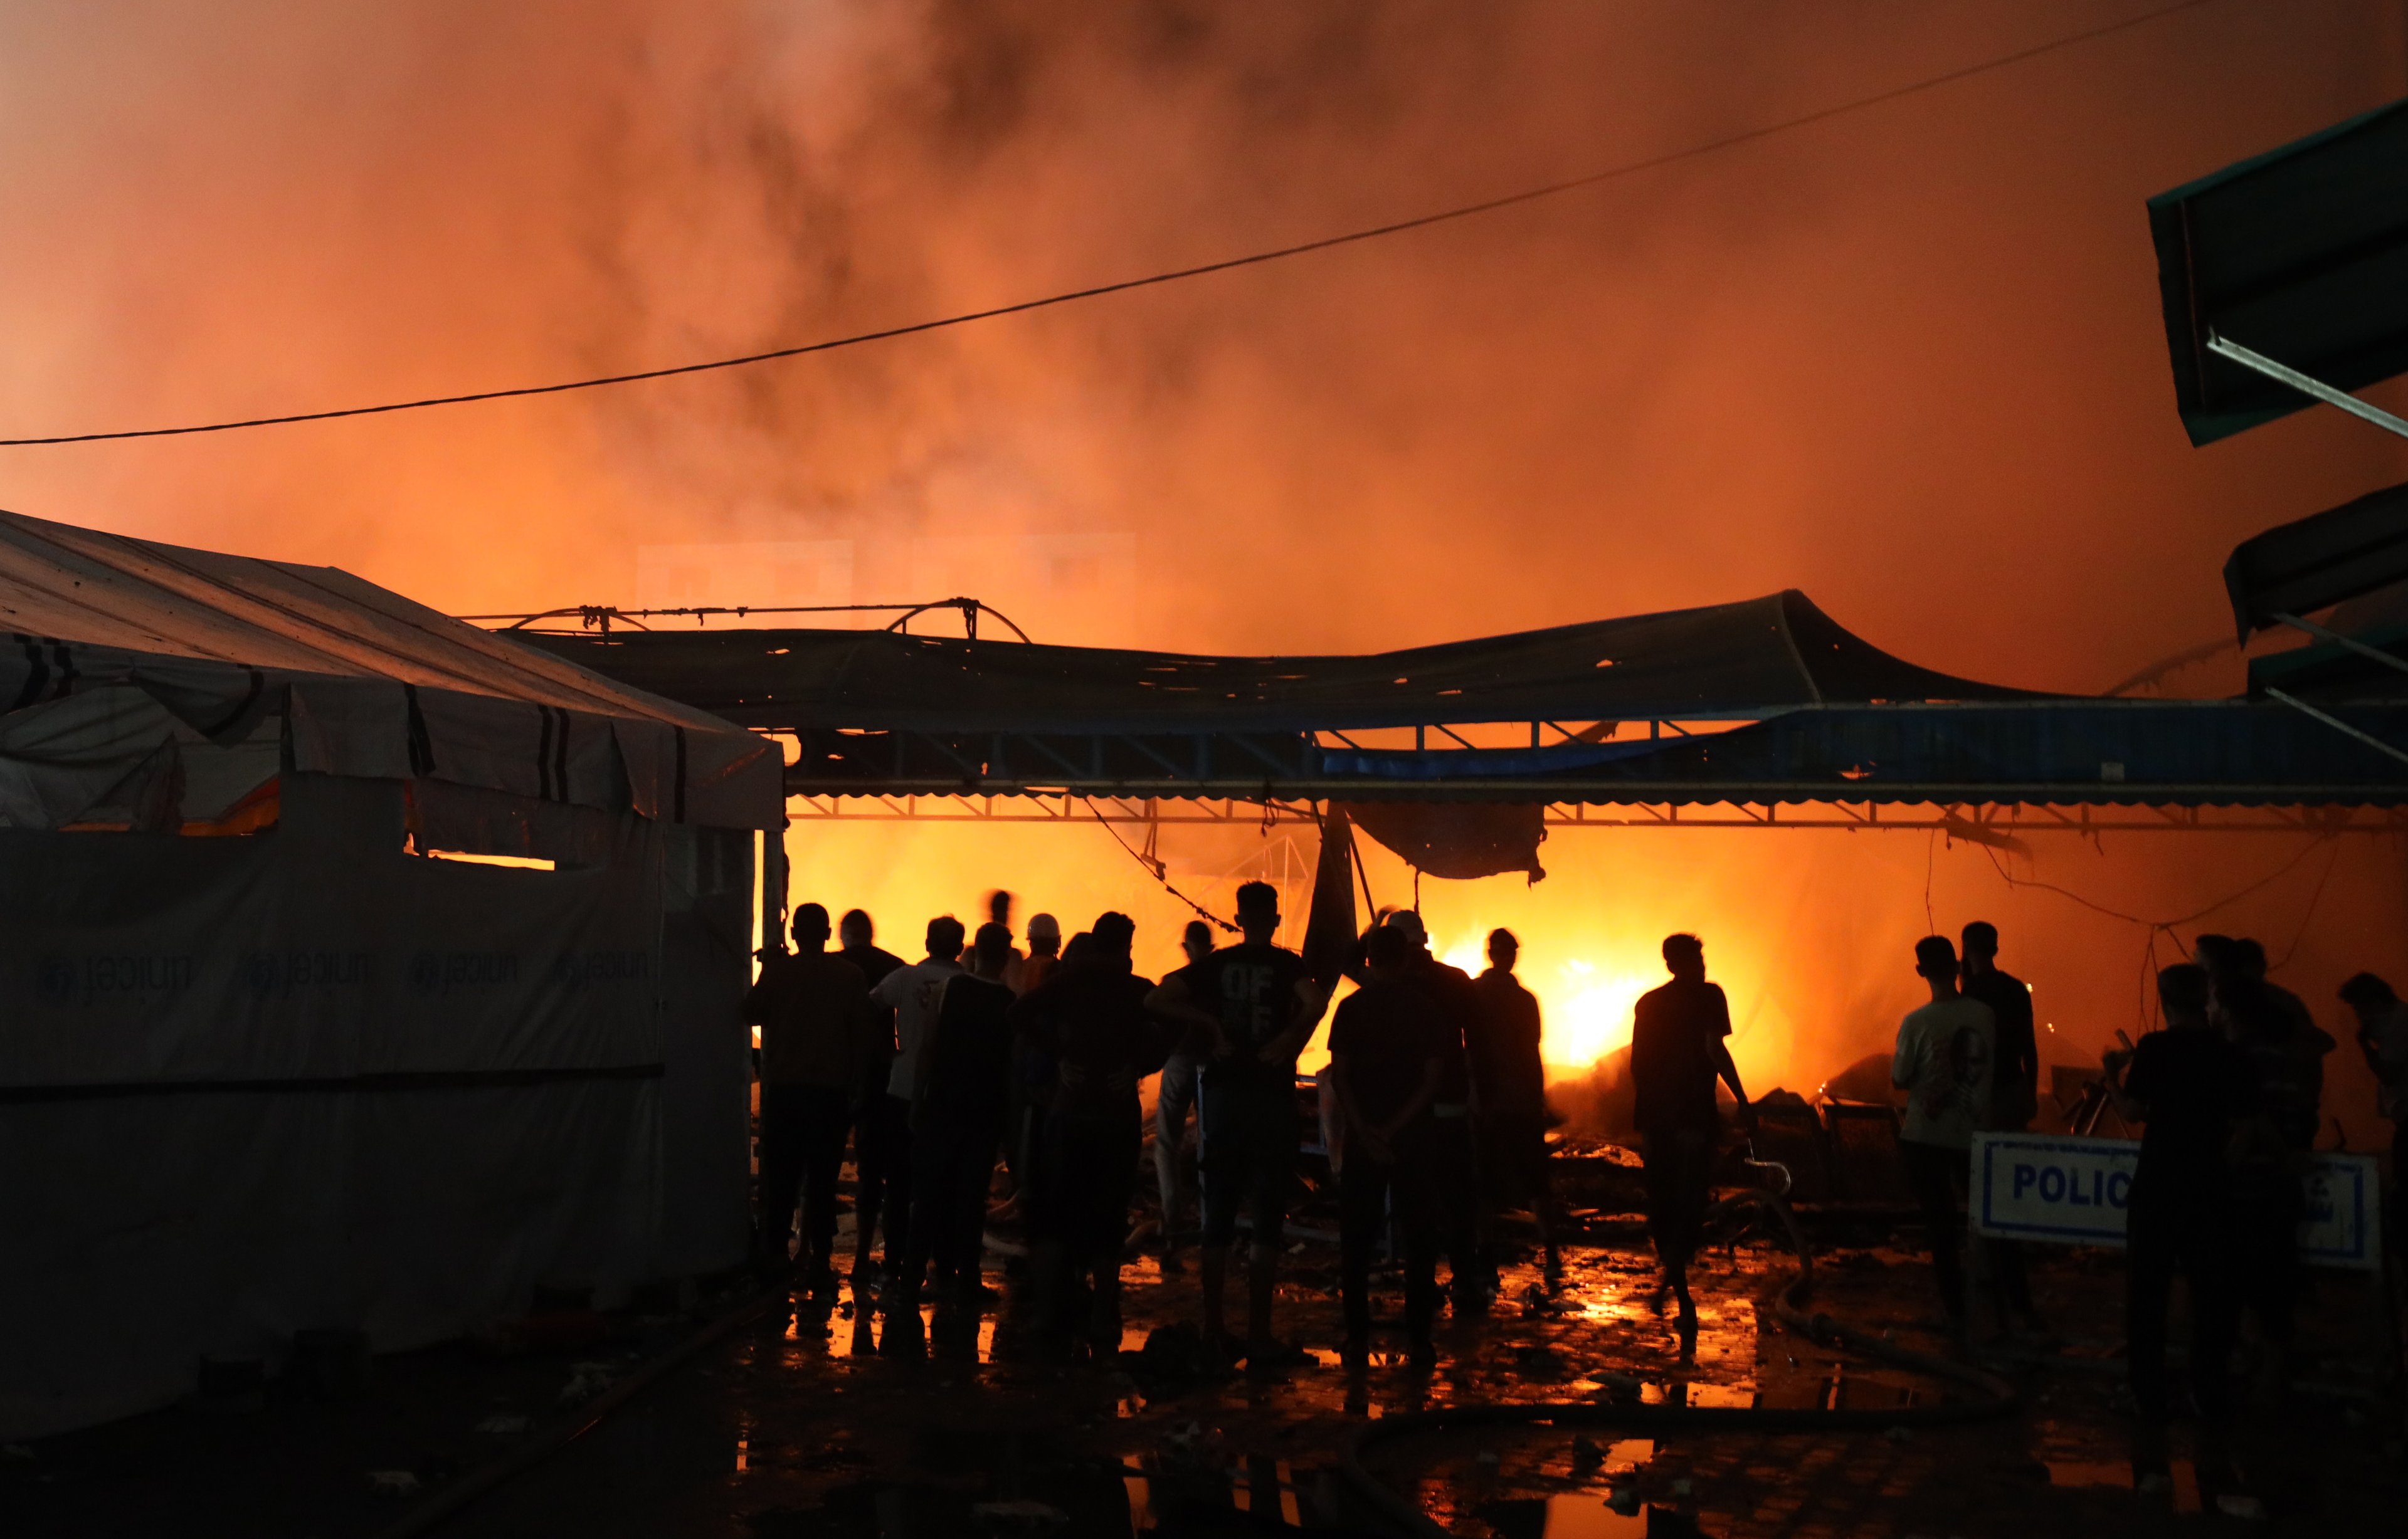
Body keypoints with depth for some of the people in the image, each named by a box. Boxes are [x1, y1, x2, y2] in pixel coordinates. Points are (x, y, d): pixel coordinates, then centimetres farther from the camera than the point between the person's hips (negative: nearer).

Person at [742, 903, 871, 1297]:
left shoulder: (779, 970, -5)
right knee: (822, 1178, 5)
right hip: (832, 1089, 0)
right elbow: (862, 1034, 0)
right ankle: (819, 1261, 2)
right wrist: (854, 1085, 8)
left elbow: (752, 1012, 4)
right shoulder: (850, 976, -2)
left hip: (784, 1087, 0)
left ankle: (774, 1255, 5)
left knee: (780, 1176, 7)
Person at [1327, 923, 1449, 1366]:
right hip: (1414, 1139, 0)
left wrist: (1365, 1131, -10)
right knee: (1418, 1238, 7)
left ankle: (1357, 1338, 7)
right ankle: (1418, 1338, 5)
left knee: (1357, 1241, 8)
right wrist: (1394, 1127, -10)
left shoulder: (1351, 1008, -1)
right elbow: (1434, 1078, -7)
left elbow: (1338, 1076, -6)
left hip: (1361, 1137, 0)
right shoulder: (1426, 1008, -1)